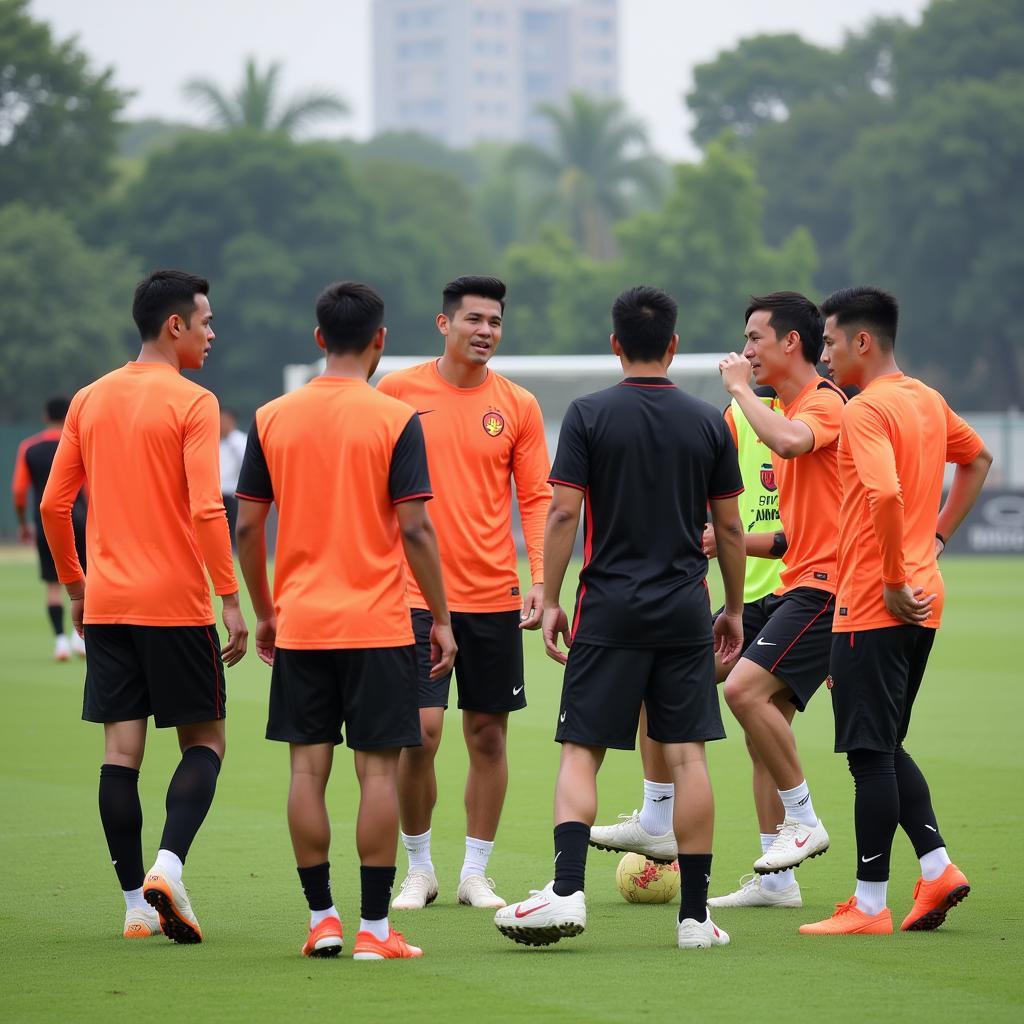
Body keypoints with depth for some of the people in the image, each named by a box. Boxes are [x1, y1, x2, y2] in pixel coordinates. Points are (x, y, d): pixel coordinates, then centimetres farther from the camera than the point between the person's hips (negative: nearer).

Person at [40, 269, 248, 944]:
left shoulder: (90, 401, 9)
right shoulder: (192, 404, -9)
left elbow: (54, 505, 11)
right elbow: (207, 509, -17)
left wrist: (75, 585, 22)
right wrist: (231, 601, -13)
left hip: (105, 605, 5)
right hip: (176, 603, -5)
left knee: (121, 750, 4)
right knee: (204, 741, 6)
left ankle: (137, 902, 3)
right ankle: (167, 866, -14)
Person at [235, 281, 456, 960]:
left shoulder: (273, 419, 3)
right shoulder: (396, 420, -7)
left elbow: (247, 527, 5)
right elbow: (415, 529, -10)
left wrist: (265, 612, 17)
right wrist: (442, 618, -1)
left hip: (300, 624, 3)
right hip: (378, 624, -3)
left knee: (309, 768, 7)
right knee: (378, 769, 0)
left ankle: (322, 919, 9)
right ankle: (375, 927, 0)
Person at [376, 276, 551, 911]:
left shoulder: (518, 405, 3)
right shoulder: (398, 391, 0)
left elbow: (537, 498, 3)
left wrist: (540, 581, -8)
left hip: (495, 596, 2)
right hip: (416, 591, -2)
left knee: (488, 735, 5)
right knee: (420, 730, -9)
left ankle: (476, 873, 16)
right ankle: (419, 869, 9)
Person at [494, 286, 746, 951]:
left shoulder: (589, 415, -4)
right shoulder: (709, 422, 3)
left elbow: (562, 513, -7)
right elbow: (730, 528, 6)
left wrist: (550, 601, 0)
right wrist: (734, 609, 17)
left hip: (609, 609, -2)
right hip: (685, 610, 2)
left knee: (581, 752, 2)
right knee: (687, 756, 3)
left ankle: (568, 891, -14)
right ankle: (696, 915, 4)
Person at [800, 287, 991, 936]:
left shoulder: (866, 410, -15)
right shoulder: (928, 402, 12)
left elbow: (886, 494, -30)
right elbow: (979, 459, 29)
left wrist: (894, 581, -20)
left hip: (876, 608, -9)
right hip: (921, 605, 9)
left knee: (871, 754, -3)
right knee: (885, 749, 18)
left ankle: (870, 906, 0)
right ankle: (938, 869, 9)